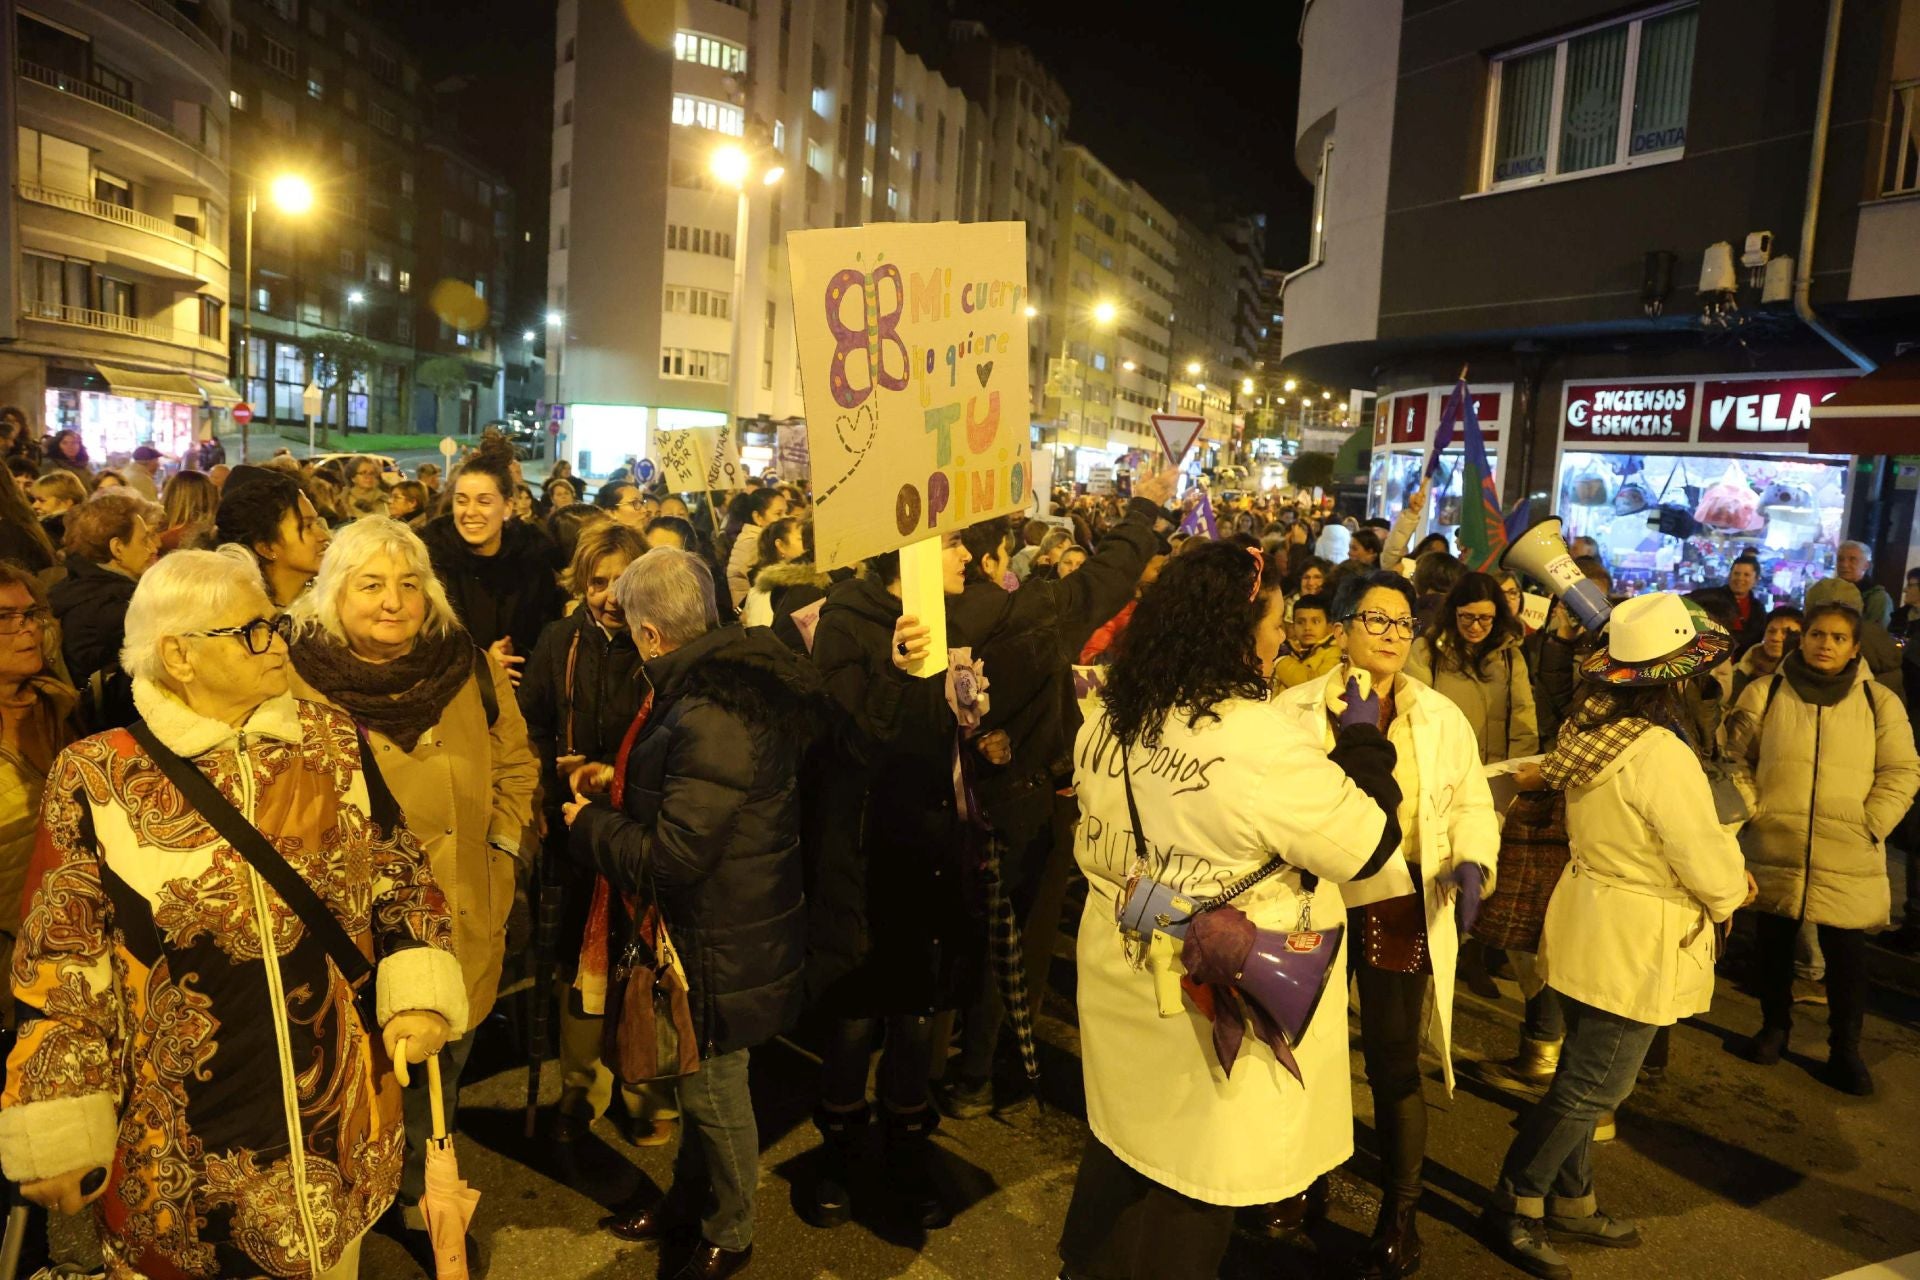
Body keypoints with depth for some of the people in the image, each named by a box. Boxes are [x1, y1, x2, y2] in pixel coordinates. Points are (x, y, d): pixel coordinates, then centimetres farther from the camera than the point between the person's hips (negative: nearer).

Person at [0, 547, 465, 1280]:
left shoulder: (334, 743, -2)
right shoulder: (98, 778, -9)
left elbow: (397, 872, 6)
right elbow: (61, 965, -4)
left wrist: (420, 992, -7)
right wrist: (59, 1136, -5)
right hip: (182, 1136, -2)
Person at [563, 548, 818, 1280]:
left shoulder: (713, 716, -31)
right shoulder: (717, 680, 1)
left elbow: (669, 858, -28)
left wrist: (588, 824, -13)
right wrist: (620, 782, 12)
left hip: (721, 946, -9)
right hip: (709, 926, 9)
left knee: (713, 1087, 12)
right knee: (698, 1078, 26)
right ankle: (689, 1198, 47)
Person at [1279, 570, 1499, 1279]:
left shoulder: (1441, 716, 1)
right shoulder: (1295, 709, -2)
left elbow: (1470, 803, 2)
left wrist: (1471, 862, -16)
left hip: (1400, 909, 0)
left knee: (1393, 1061, 5)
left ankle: (1400, 1218, 26)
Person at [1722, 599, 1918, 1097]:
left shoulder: (1879, 702, 2)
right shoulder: (1764, 693, 1)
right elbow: (1737, 758, 5)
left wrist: (1871, 826, -8)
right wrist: (1749, 810, -5)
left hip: (1849, 856, 0)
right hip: (1774, 847, 1)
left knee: (1846, 952, 5)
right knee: (1774, 942, 14)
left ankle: (1845, 1048, 21)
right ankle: (1775, 1026, 32)